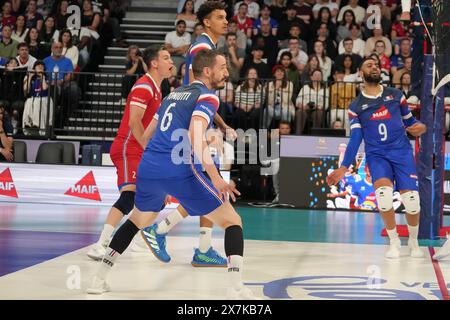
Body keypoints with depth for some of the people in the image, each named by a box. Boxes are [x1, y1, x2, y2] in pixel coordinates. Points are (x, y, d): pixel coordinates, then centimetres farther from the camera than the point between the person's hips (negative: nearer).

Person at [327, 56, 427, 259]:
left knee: (412, 201, -13)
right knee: (383, 192, -28)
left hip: (402, 151, 1)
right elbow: (355, 140, 7)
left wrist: (420, 127, -4)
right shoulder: (356, 106, 8)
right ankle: (394, 241, -3)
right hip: (376, 155, -1)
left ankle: (413, 241, 19)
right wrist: (343, 169, 0)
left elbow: (409, 120, 20)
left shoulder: (395, 95, 11)